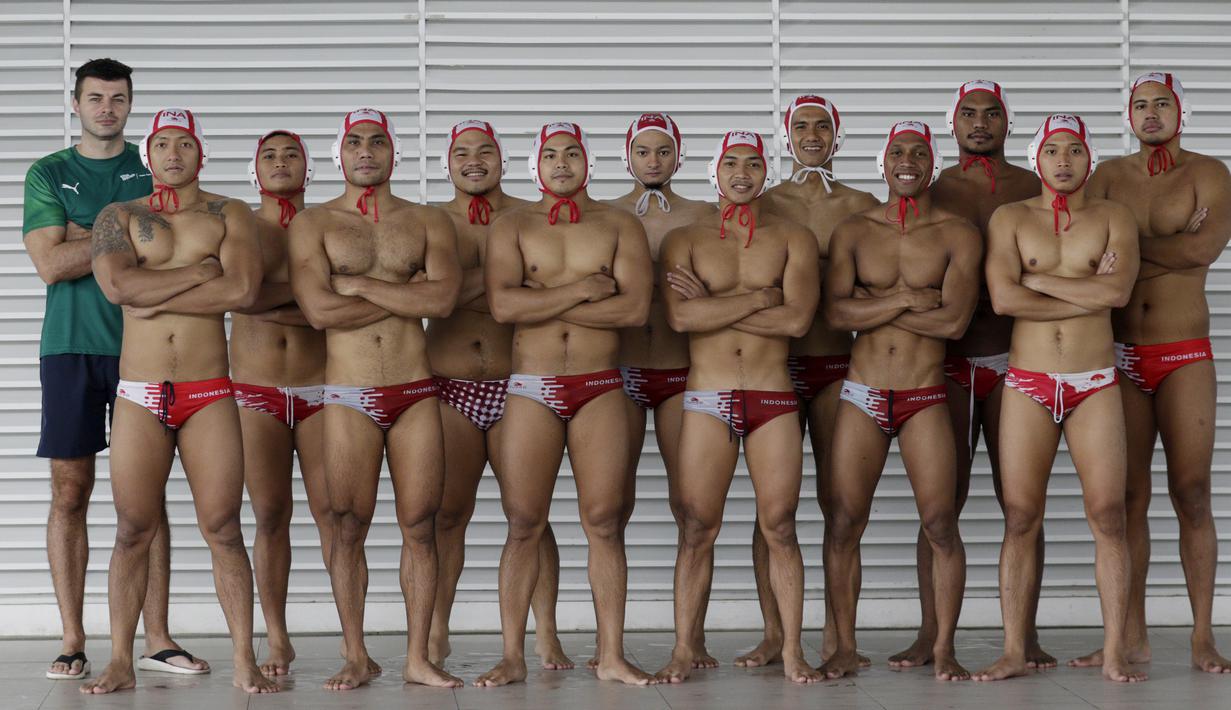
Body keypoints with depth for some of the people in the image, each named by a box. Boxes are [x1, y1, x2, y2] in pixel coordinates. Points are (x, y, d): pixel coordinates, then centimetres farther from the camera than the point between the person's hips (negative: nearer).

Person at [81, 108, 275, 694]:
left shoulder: (230, 216, 8)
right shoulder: (119, 217, 9)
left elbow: (242, 290, -11)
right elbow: (117, 284, -12)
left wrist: (156, 297, -9)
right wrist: (200, 272, -9)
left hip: (209, 396, -1)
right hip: (140, 397, 1)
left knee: (224, 530, -2)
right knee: (133, 531, 1)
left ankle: (245, 662, 2)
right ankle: (120, 663, 8)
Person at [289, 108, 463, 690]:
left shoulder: (428, 221, 9)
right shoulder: (313, 223, 4)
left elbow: (443, 298, -9)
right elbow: (319, 309, -12)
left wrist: (360, 284, -9)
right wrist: (406, 296, -7)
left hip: (416, 393, 2)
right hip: (348, 396, -1)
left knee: (420, 526, 2)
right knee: (348, 527, 1)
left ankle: (418, 658, 9)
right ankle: (356, 658, 10)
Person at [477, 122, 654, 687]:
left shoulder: (620, 225, 8)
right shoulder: (513, 227, 7)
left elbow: (634, 307, -9)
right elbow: (503, 305, -10)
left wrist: (541, 301, -9)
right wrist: (580, 290, -12)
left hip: (601, 388, 1)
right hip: (532, 389, 0)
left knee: (604, 521, -1)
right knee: (524, 524, -2)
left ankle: (611, 656, 4)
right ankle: (512, 656, 4)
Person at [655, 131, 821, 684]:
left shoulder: (793, 239, 8)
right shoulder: (685, 239, 7)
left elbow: (797, 319, -8)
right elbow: (680, 316, -10)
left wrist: (714, 307, -8)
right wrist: (757, 296, -9)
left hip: (774, 399, 0)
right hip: (707, 399, 0)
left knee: (780, 527, 0)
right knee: (697, 529, -1)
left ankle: (792, 650, 5)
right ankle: (684, 650, 5)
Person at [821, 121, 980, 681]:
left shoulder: (957, 235, 0)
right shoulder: (854, 232, 6)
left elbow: (954, 320, -13)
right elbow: (836, 312, -7)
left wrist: (874, 308, -10)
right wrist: (905, 300, -13)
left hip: (925, 399, -1)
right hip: (862, 396, 2)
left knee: (941, 523, -6)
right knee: (845, 522, -1)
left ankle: (944, 649, 5)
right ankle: (844, 648, 8)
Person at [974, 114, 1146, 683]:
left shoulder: (1114, 218, 6)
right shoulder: (1010, 219, 6)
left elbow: (1118, 290, -12)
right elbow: (1003, 298, -11)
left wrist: (1038, 279, -8)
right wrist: (1089, 293, -9)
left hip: (1095, 385, 0)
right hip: (1028, 384, 0)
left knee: (1109, 516, -5)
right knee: (1020, 519, -2)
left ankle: (1114, 652, -1)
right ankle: (1014, 652, 3)